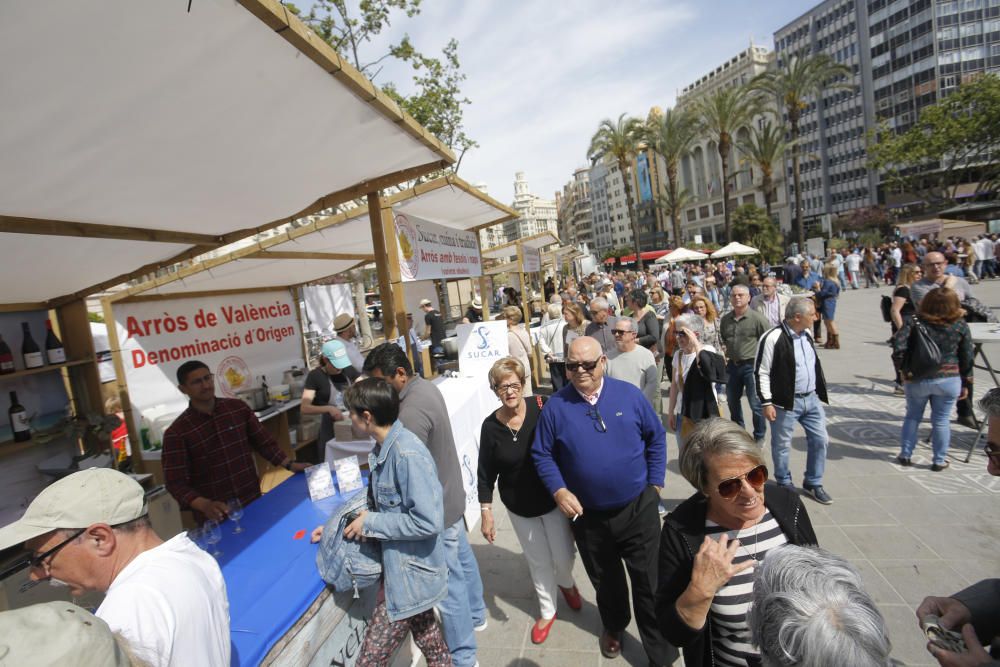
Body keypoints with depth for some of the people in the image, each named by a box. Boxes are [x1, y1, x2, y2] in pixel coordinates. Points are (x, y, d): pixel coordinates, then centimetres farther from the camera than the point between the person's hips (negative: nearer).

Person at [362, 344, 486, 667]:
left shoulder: (411, 411, -31)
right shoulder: (426, 386, -1)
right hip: (451, 495, 10)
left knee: (447, 582, 8)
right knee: (462, 558, 27)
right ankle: (476, 615, 50)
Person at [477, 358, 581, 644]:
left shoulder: (541, 408, -19)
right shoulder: (491, 425, -13)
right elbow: (486, 472, -4)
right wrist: (486, 511, -2)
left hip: (553, 499, -1)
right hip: (519, 507, 1)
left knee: (563, 557, 13)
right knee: (538, 562, 17)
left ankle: (566, 583, 51)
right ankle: (547, 611, 46)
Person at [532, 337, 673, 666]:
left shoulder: (629, 394, -9)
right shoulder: (555, 406, -11)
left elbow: (656, 438, 2)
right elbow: (542, 455, -4)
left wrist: (655, 483, -1)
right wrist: (559, 491, -16)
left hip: (638, 509, -1)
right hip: (587, 515, 1)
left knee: (649, 583, 11)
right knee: (605, 581, 25)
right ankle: (614, 626, 55)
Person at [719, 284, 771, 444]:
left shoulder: (757, 318, -10)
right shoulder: (725, 319, 7)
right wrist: (723, 354, 8)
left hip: (752, 365, -6)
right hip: (732, 365, 6)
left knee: (755, 403, 1)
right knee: (732, 401, 17)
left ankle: (759, 437, 20)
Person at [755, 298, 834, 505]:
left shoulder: (806, 334, 7)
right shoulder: (773, 338, -18)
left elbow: (814, 364, 19)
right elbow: (761, 372, -16)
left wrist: (820, 392, 20)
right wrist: (766, 403, -17)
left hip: (812, 399, 7)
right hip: (786, 403, -7)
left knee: (820, 440, 12)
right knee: (782, 445, 6)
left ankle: (813, 483, 30)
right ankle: (784, 484, 27)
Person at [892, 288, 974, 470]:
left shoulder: (914, 322, -10)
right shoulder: (961, 326, -4)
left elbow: (898, 347, -22)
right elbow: (967, 358, 2)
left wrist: (905, 367, -7)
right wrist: (965, 383, 11)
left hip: (917, 380, -1)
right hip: (948, 380, 1)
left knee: (912, 417, 15)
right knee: (941, 421, 11)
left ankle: (905, 455, 20)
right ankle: (939, 460, 20)